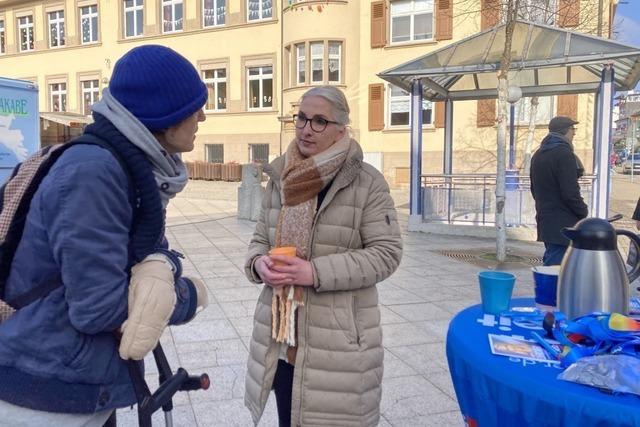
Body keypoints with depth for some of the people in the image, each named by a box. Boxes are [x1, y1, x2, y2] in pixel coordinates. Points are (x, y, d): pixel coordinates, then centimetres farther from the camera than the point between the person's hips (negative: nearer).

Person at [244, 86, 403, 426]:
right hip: (281, 337, 5)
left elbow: (386, 253, -11)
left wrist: (317, 272, -21)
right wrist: (259, 264, -10)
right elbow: (260, 239, 14)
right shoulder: (281, 178, 7)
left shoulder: (366, 182, -10)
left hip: (337, 343, -5)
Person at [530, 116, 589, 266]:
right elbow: (570, 192, -20)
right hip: (563, 224, -9)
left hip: (545, 221, 9)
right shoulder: (564, 154, -15)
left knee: (550, 263, 18)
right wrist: (583, 211, -4)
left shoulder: (538, 155, 14)